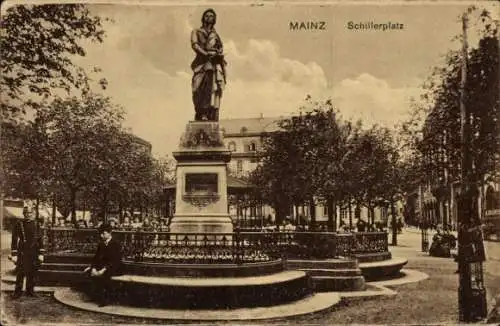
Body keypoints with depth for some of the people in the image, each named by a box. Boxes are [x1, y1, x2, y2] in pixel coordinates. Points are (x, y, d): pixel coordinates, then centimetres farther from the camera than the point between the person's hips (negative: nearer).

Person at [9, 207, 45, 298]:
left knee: (32, 273, 8)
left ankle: (30, 291, 19)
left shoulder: (36, 225, 6)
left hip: (34, 253, 3)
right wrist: (14, 254, -8)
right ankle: (18, 292, 10)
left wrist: (41, 254, 2)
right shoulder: (19, 224, -3)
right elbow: (14, 240, -4)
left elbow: (40, 239, 7)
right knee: (20, 273, -2)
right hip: (22, 253, -3)